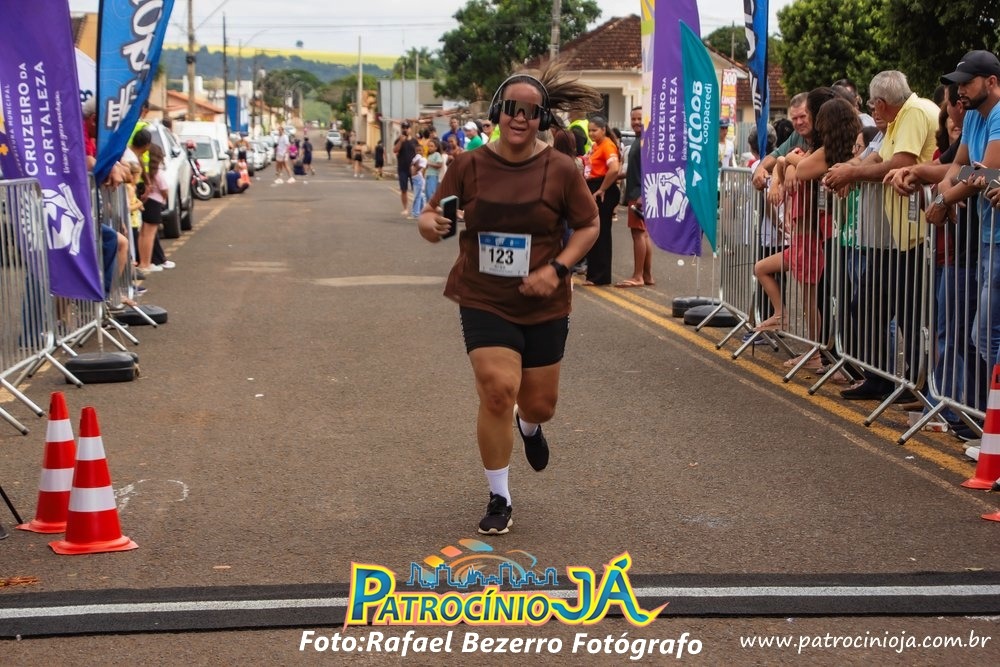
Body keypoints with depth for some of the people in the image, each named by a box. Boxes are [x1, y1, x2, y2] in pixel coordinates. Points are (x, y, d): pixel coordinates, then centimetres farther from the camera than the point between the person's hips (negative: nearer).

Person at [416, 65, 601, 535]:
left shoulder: (560, 169, -9)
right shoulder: (468, 166, -7)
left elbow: (589, 225, 1)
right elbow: (435, 213, 2)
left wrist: (556, 268, -15)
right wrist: (429, 223, -24)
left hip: (543, 306, 1)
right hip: (484, 302, -1)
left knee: (540, 404, 12)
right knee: (498, 390, -17)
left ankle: (529, 426, 54)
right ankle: (499, 500, 2)